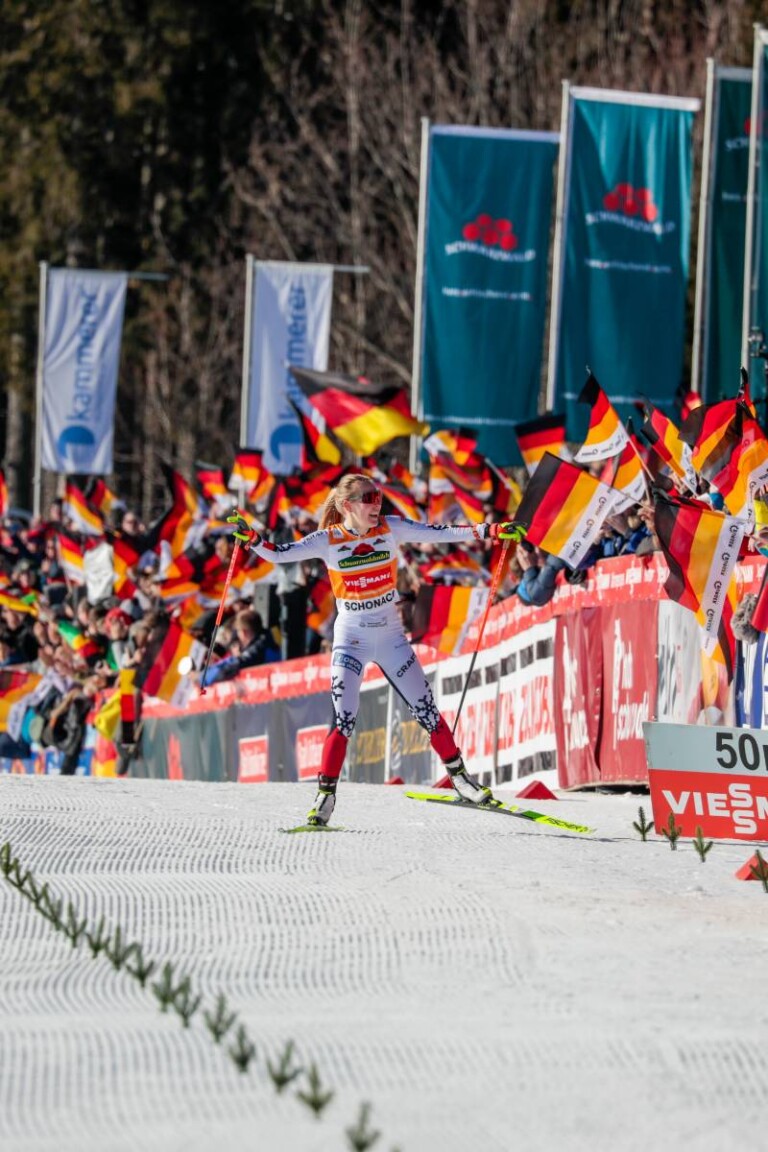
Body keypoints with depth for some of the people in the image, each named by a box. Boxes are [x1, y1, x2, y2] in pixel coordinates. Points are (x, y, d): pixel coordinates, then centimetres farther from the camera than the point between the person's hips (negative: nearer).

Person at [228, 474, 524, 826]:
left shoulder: (390, 529, -5)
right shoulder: (327, 540, -10)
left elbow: (439, 533, -5)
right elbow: (279, 554, -16)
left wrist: (491, 531, -11)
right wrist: (249, 537, -33)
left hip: (391, 635, 2)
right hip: (350, 639, -2)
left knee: (426, 710, 6)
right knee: (343, 720, -11)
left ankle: (459, 777, 19)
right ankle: (325, 794, -4)